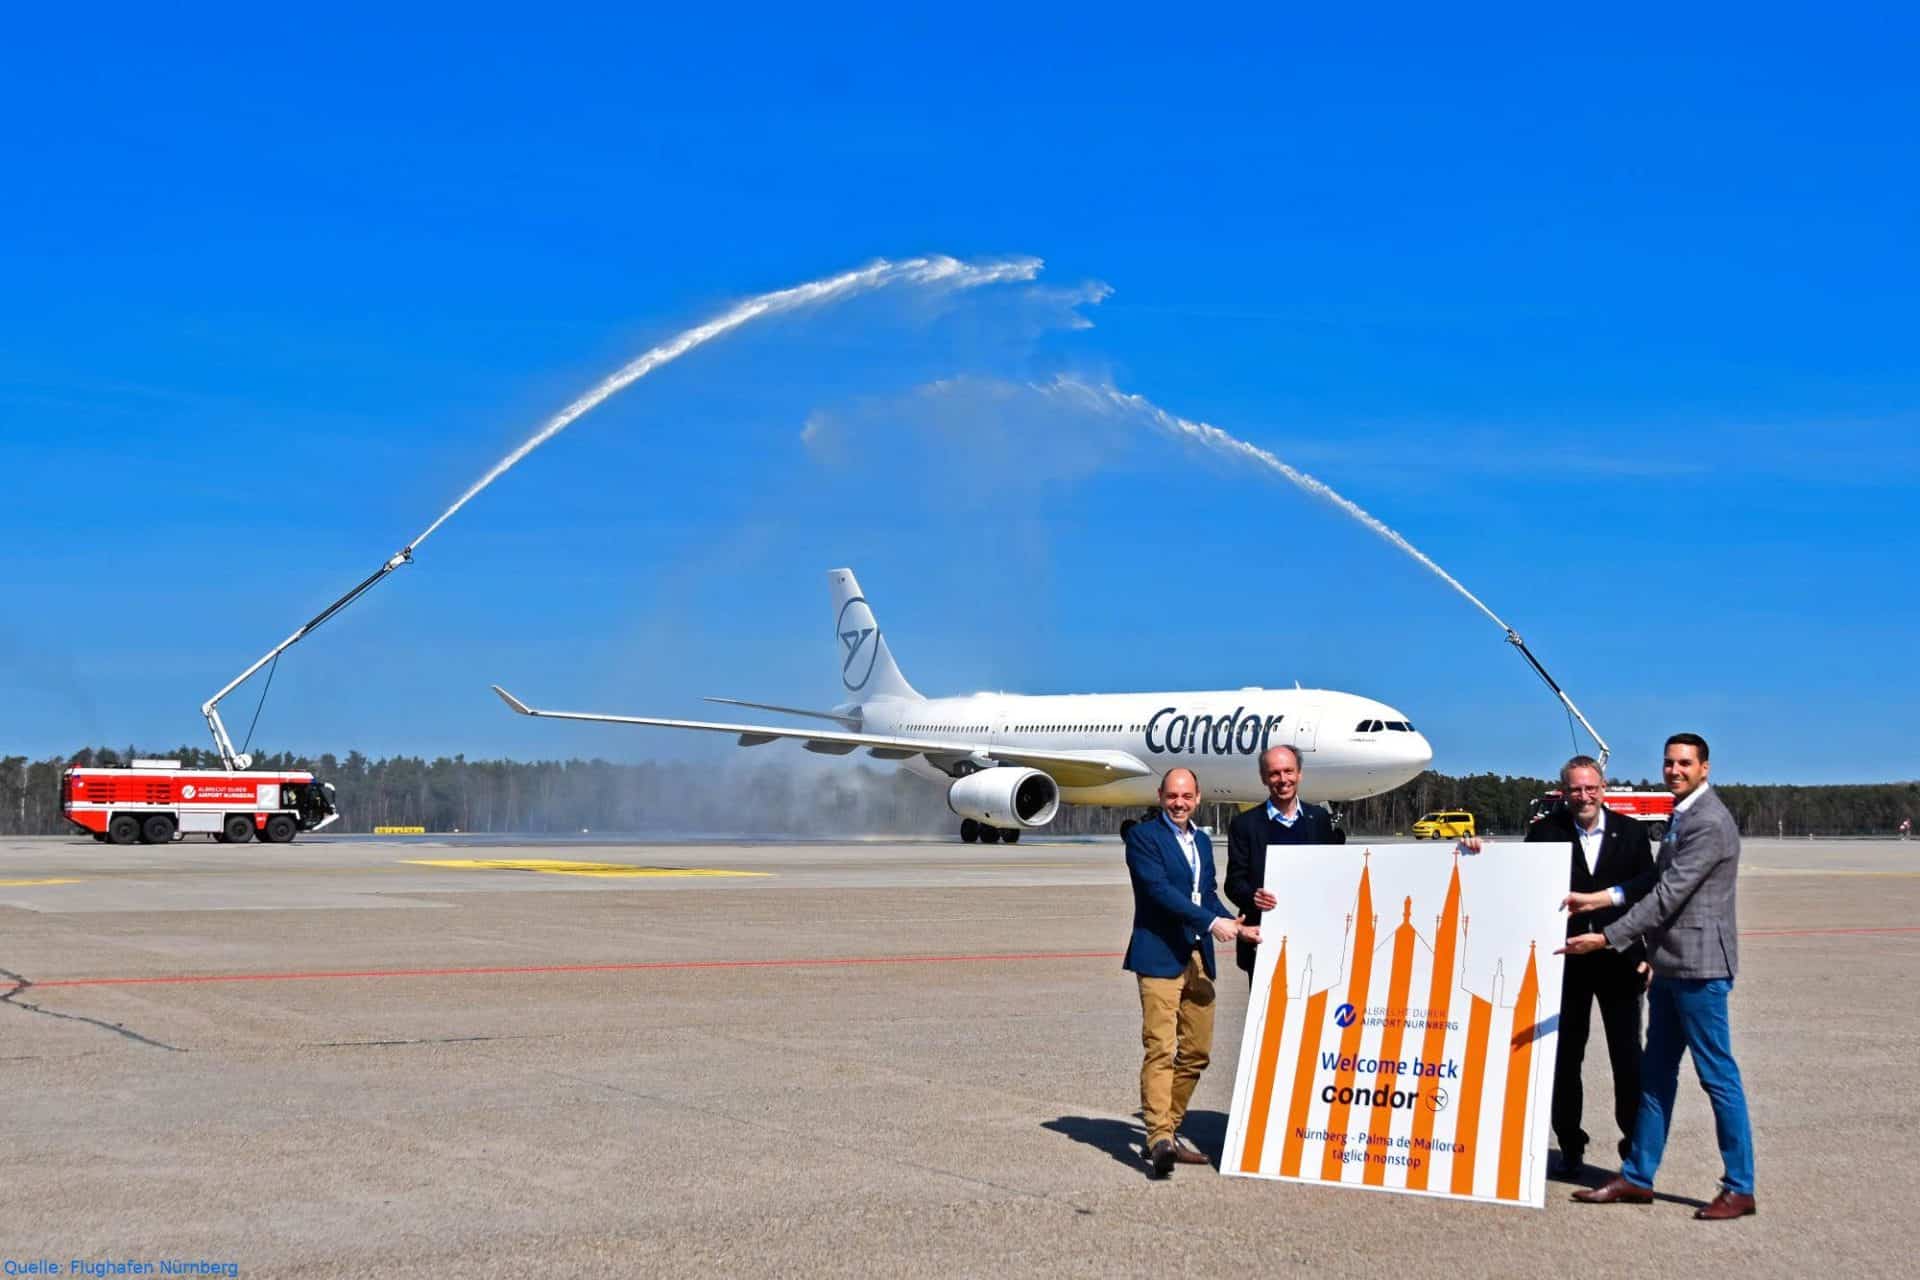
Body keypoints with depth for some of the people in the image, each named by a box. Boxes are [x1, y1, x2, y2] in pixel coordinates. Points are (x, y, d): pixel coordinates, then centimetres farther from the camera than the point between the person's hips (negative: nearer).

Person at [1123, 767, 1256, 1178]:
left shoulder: (1202, 841, 19)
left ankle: (1169, 1131, 19)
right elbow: (1159, 889, -16)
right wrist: (1212, 922, -20)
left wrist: (1236, 926, 4)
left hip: (1198, 958, 8)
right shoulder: (1143, 836, -5)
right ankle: (1159, 1137, -17)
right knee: (1160, 1048, -13)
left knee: (1197, 1051, 9)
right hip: (1160, 956, -8)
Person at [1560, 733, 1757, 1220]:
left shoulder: (1709, 823, -17)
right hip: (1671, 965, 10)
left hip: (1699, 965, -10)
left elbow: (1669, 895, -21)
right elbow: (1657, 882, 20)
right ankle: (1637, 1178, 22)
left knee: (1718, 1076, -2)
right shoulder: (1682, 815, 15)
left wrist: (1607, 938, -19)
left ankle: (1739, 1189, 6)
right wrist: (1598, 899, 8)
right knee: (1656, 1072, 14)